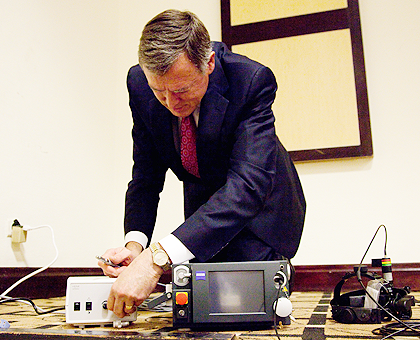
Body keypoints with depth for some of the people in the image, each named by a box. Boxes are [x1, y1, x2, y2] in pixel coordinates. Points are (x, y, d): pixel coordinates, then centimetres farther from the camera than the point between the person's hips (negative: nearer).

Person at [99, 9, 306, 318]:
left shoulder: (252, 80, -33)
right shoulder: (140, 83, -19)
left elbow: (249, 183, -44)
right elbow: (147, 173, -11)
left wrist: (157, 258, -52)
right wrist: (135, 243, -30)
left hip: (257, 204, -3)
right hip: (202, 205, 4)